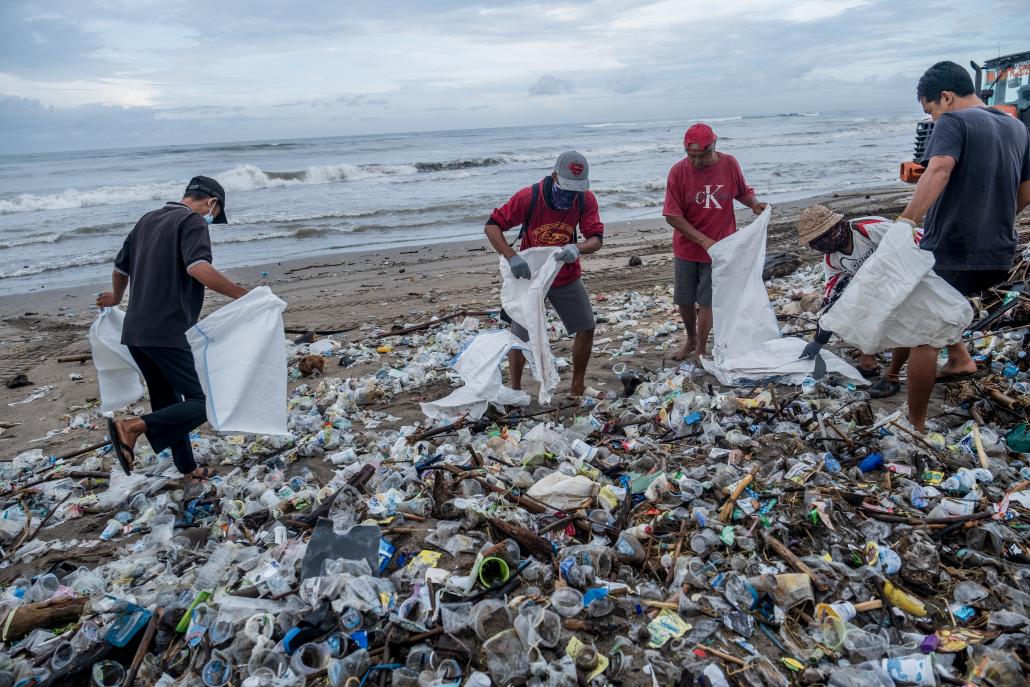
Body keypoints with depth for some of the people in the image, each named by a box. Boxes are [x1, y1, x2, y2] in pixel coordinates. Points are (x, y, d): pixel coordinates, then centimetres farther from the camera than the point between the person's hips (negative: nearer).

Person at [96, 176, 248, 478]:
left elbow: (120, 268, 28)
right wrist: (243, 295, -24)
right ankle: (133, 427, -17)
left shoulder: (147, 220, 18)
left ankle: (186, 467, 25)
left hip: (135, 331, 9)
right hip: (169, 333, -9)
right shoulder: (193, 221, -7)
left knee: (168, 402, 18)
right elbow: (199, 269, -26)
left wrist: (116, 298, 46)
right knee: (204, 402, -6)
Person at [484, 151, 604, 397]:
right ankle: (515, 390, 20)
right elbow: (492, 226, -22)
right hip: (529, 276, -3)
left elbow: (596, 238, -16)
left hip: (567, 278, 3)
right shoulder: (528, 197, -24)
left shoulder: (586, 199, -15)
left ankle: (578, 386, 23)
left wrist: (577, 248, -39)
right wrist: (511, 257, -37)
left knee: (586, 329, 5)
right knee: (520, 338, 0)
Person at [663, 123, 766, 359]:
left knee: (706, 302, 2)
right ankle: (691, 340, 37)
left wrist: (754, 204, -14)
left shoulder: (729, 164, -9)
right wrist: (704, 240, -21)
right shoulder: (678, 171, -13)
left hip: (718, 248, -1)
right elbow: (673, 216, -15)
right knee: (684, 300, 12)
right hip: (686, 248, 1)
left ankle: (701, 351, 16)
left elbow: (742, 191, 9)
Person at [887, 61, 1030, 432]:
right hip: (999, 256, 8)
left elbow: (939, 169, -30)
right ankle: (960, 357, 26)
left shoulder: (953, 121, -9)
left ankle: (915, 426, 8)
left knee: (923, 334, 3)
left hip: (950, 253, -8)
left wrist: (908, 219, -39)